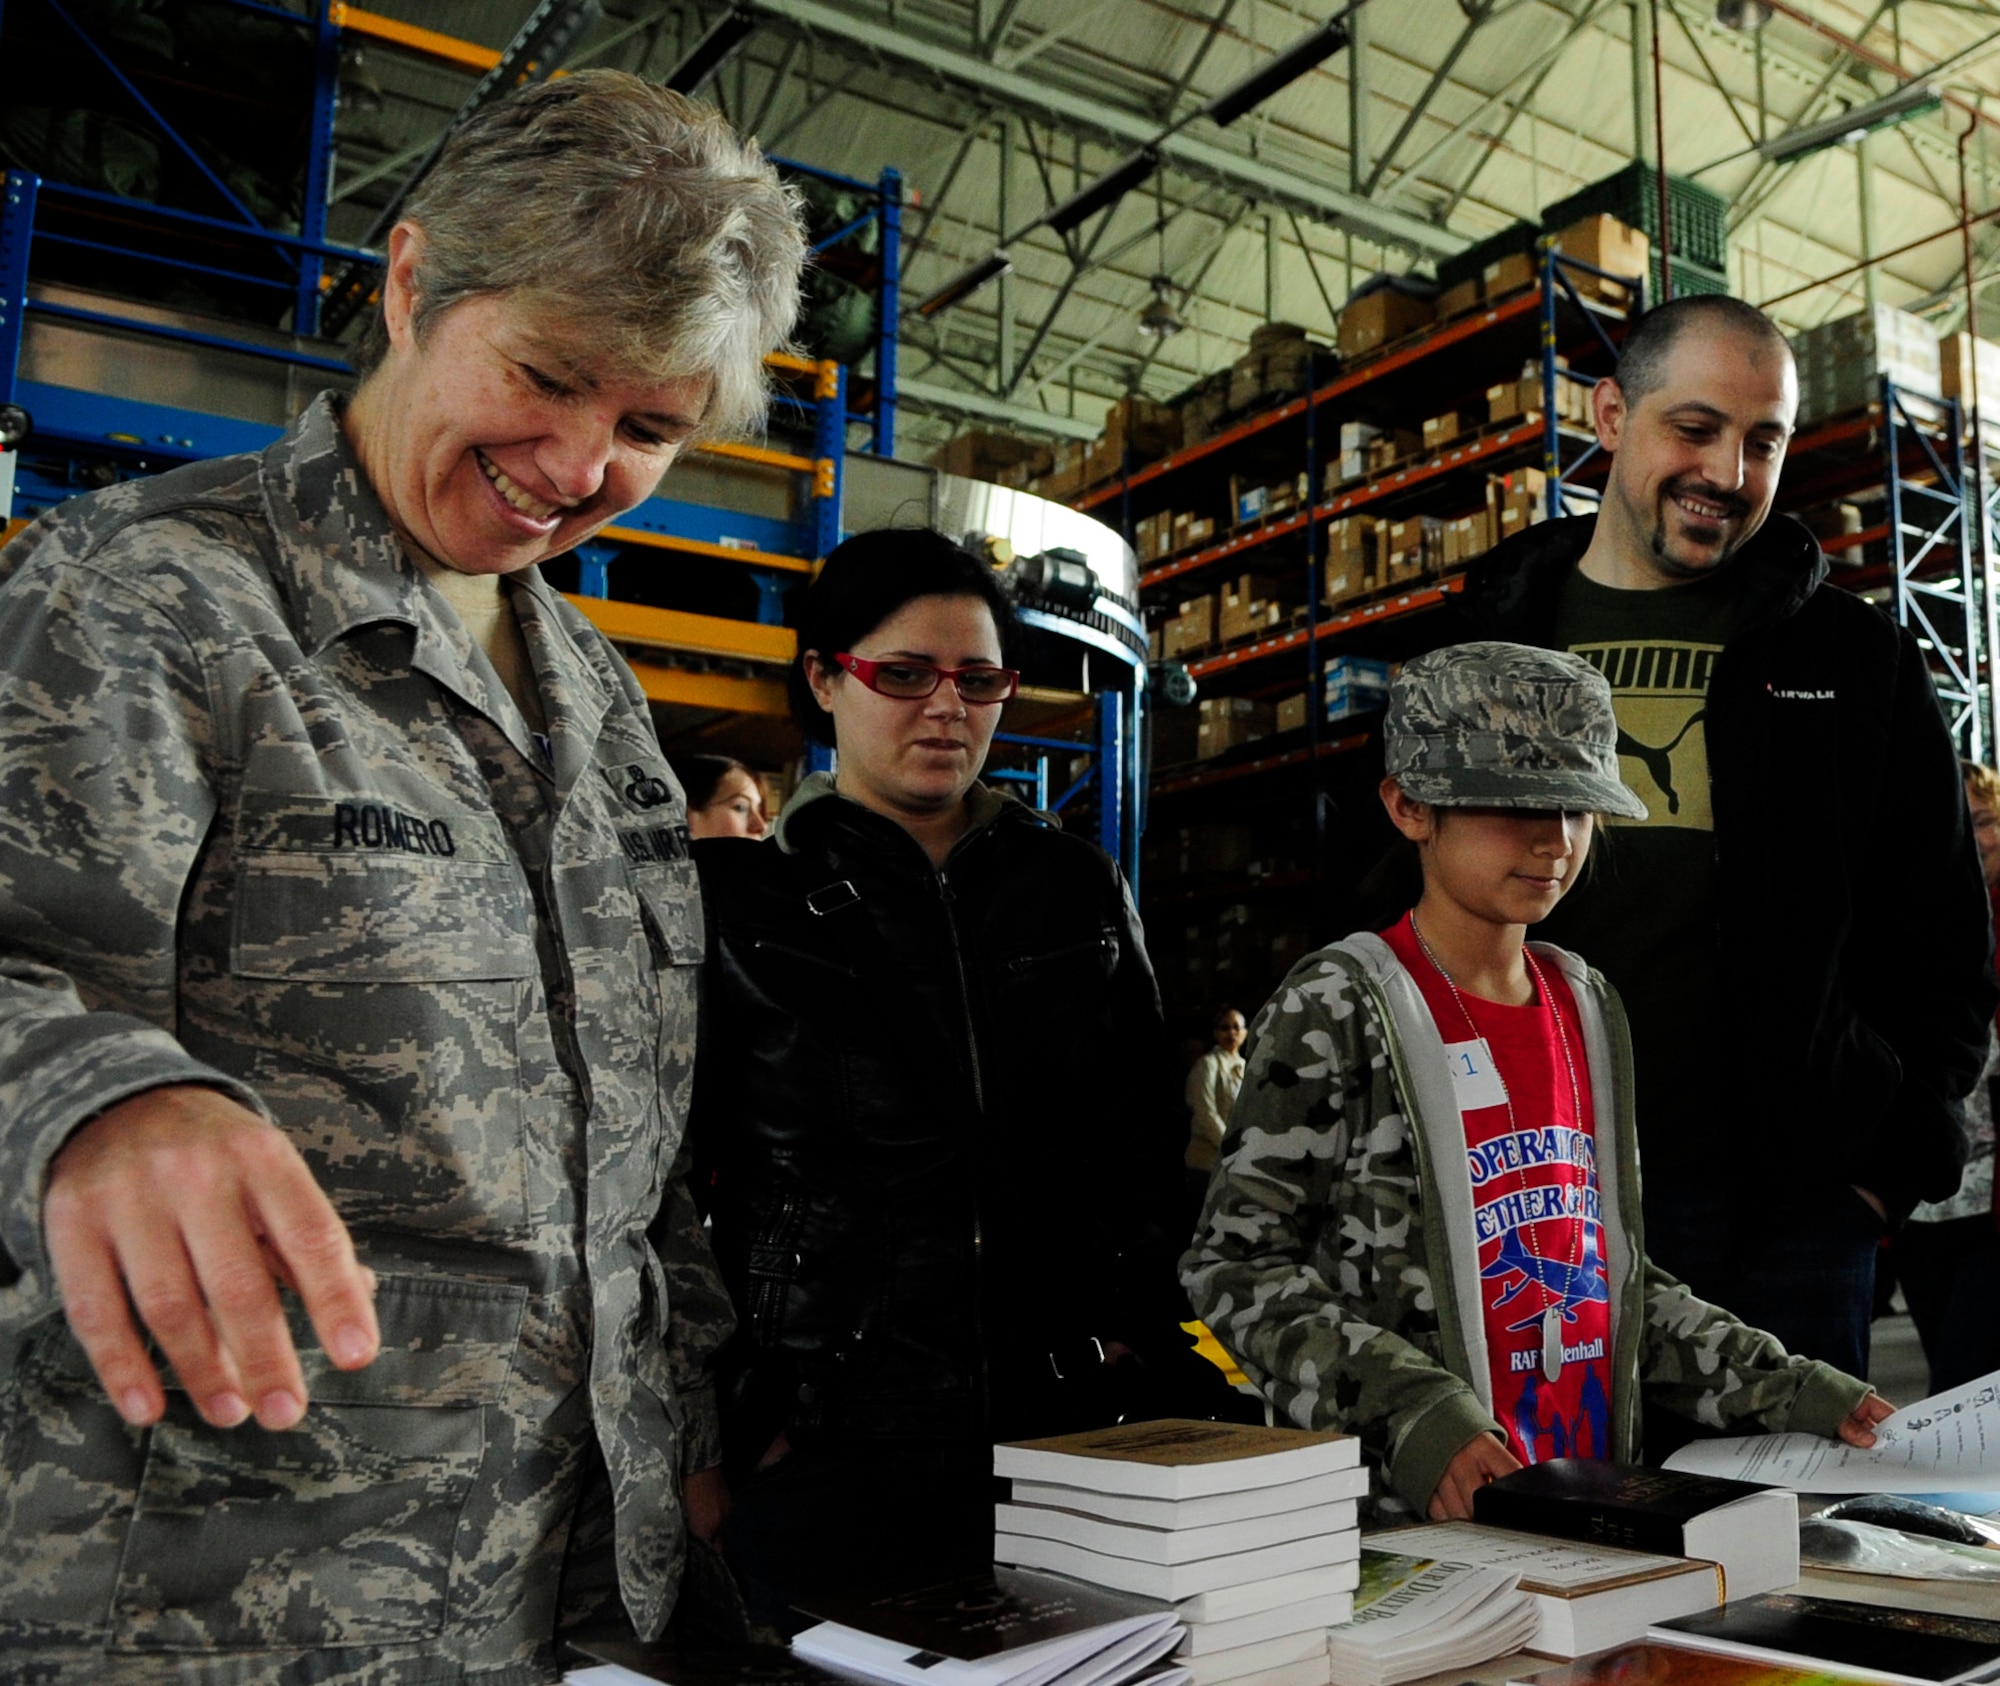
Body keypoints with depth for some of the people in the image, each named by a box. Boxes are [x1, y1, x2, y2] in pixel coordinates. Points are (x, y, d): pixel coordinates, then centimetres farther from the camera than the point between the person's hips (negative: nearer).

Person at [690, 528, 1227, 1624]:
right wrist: (741, 1412, -6)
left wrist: (1143, 1358, 4)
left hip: (1073, 1431, 3)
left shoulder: (1079, 888, 11)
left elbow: (1148, 1140, 13)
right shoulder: (736, 901, 1)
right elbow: (670, 1176, 1)